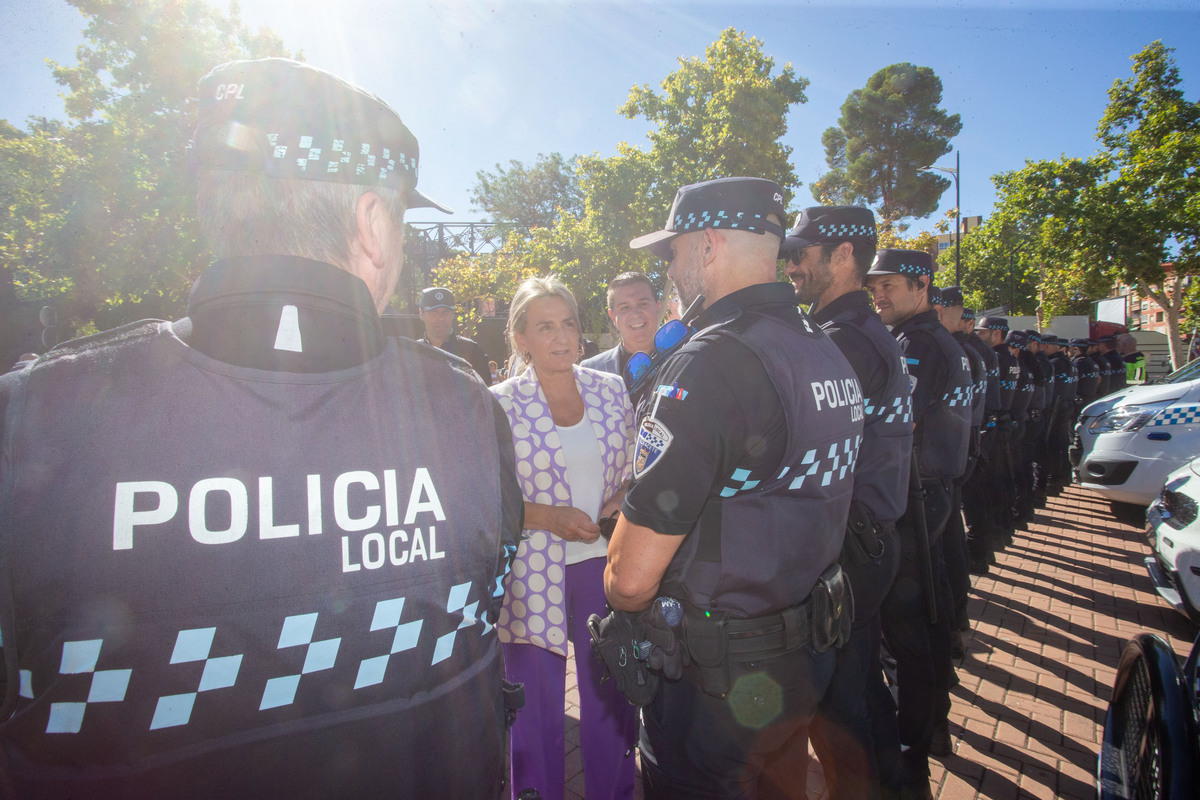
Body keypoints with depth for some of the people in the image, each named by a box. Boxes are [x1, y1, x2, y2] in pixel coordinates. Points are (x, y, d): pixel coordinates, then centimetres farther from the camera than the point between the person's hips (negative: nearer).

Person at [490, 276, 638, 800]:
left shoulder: (610, 390, 3)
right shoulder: (501, 404, -7)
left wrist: (623, 499, -7)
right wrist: (550, 517, -17)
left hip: (604, 562, 3)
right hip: (534, 574, -3)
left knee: (614, 695, 17)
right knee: (537, 706, 11)